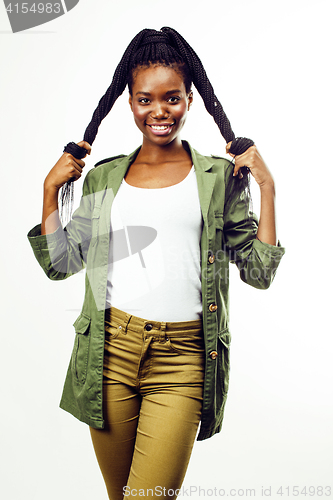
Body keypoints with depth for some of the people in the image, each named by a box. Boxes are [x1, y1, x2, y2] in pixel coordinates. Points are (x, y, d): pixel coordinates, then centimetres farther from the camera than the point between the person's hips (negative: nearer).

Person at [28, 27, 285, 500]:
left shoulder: (220, 177, 5)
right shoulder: (104, 178, 11)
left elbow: (259, 272, 2)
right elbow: (60, 263, 13)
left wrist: (266, 186, -3)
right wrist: (52, 190, 4)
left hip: (183, 358, -2)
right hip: (110, 349, 3)